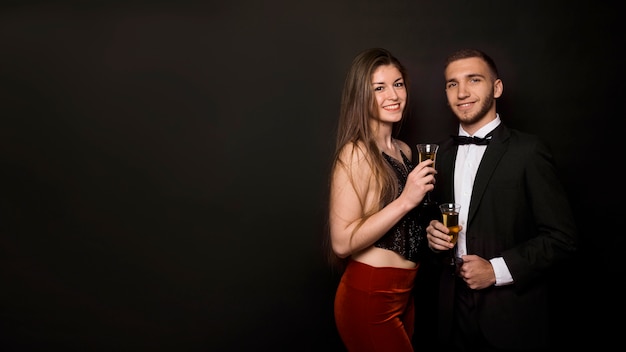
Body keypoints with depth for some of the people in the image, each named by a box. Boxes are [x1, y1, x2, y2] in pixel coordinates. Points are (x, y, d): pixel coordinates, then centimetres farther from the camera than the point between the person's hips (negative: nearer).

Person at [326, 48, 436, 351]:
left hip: (403, 292, 8)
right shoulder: (356, 153, -18)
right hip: (369, 297, -8)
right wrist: (406, 200, -24)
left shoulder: (405, 151, 6)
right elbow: (342, 241, -23)